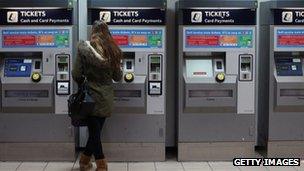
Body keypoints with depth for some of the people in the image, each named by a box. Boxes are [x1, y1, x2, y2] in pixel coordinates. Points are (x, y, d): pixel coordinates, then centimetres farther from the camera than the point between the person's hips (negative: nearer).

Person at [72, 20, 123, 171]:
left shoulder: (84, 48, -8)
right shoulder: (112, 51, 1)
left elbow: (76, 74, -9)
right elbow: (117, 77, 7)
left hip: (91, 97, -3)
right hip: (106, 98, 3)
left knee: (94, 131, 7)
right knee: (96, 130, 14)